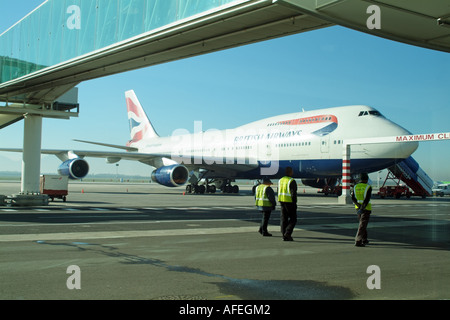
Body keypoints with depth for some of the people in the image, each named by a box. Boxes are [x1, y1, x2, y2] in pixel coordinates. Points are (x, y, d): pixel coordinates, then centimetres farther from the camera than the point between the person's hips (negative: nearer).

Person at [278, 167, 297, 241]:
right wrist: (294, 203, -11)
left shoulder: (280, 180, 11)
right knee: (293, 219, 1)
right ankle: (287, 233, -12)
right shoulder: (292, 181, -12)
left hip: (282, 201, 7)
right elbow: (293, 193, -16)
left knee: (284, 219, 9)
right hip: (290, 202, -7)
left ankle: (284, 235, 9)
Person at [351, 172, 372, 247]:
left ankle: (364, 240, 27)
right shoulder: (368, 187, -12)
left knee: (362, 223, 21)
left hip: (358, 208, 5)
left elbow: (353, 198, -5)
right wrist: (362, 209, -23)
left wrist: (359, 206, -13)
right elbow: (367, 199, -21)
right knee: (362, 225, -6)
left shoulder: (355, 187, 3)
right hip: (366, 208, -5)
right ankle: (358, 241, -13)